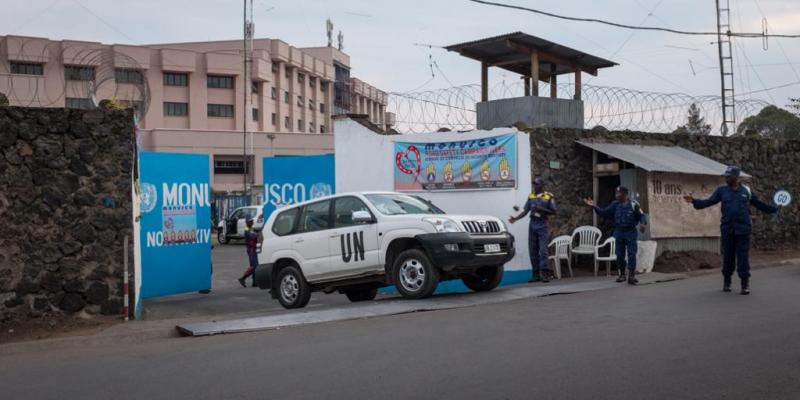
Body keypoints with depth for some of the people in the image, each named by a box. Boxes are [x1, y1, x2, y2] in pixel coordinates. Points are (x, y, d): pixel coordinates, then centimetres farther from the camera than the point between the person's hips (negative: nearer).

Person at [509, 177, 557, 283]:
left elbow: (553, 211, -2)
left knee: (543, 250, -13)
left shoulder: (549, 197, 0)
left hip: (543, 226, -5)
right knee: (533, 251, 5)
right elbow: (525, 211, 9)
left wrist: (542, 209, -16)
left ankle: (545, 274, -14)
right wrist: (515, 218, -4)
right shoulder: (531, 197, 12)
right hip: (532, 225, 5)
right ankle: (535, 274, 11)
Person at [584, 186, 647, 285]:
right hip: (619, 232, 4)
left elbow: (641, 216, -2)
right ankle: (622, 274, 22)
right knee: (620, 255, 8)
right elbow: (604, 213, 4)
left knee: (632, 254, -7)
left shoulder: (633, 204, -6)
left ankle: (631, 276, -5)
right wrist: (594, 207, -6)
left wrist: (642, 223, -22)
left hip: (631, 232, -4)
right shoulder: (615, 204, 4)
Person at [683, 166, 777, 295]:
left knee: (743, 257, -2)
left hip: (743, 230, -1)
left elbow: (759, 204, 15)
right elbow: (708, 202, -4)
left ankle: (745, 284, 5)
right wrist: (694, 201, -18)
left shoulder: (746, 191, 7)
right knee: (728, 256, 6)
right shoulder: (722, 191, 6)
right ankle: (726, 281, 22)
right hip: (727, 230, 1)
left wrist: (775, 209, 13)